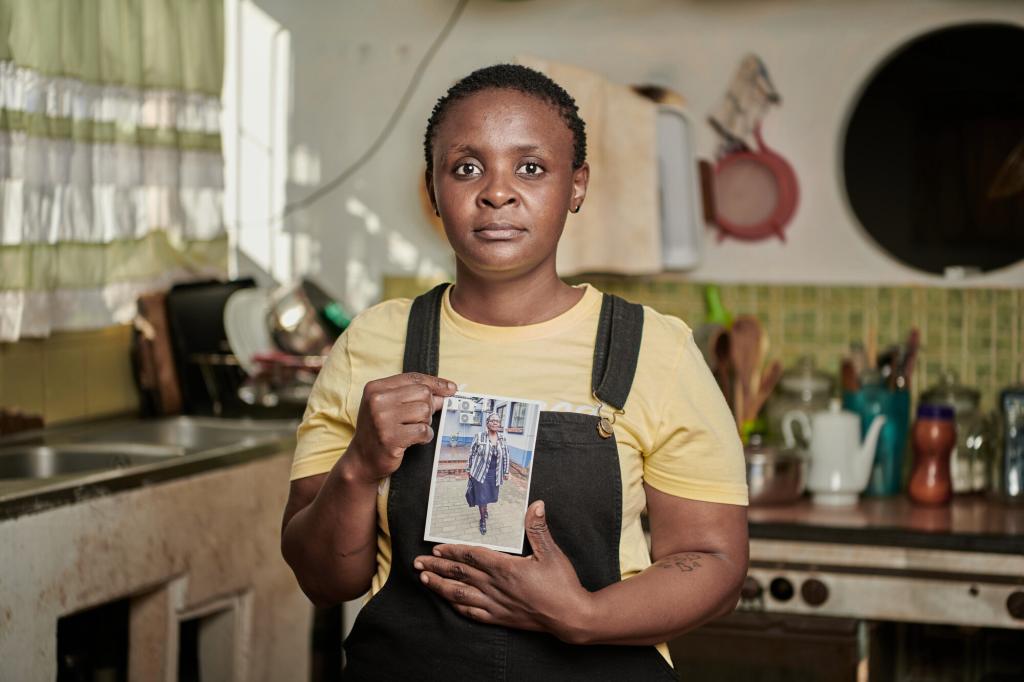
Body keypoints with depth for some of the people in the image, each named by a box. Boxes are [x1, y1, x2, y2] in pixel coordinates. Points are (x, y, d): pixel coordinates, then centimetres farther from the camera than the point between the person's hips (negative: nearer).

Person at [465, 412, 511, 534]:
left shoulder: (502, 439, -1)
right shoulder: (479, 436, -11)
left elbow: (505, 456, 8)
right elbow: (472, 453, -3)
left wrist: (506, 472, 9)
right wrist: (469, 470, 0)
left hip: (494, 474, 3)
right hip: (480, 472, -3)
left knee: (490, 495, 15)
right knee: (482, 498, 2)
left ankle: (484, 509, 46)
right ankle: (483, 520, 20)